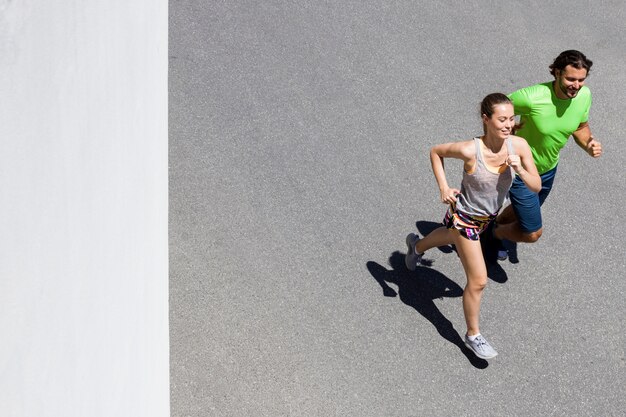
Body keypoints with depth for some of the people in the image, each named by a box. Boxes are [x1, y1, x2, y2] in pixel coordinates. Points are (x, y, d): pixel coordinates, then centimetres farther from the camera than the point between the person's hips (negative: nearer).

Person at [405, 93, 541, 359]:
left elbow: (536, 186, -17)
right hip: (464, 217, -6)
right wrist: (443, 188, -19)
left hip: (488, 215, 6)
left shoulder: (519, 146, -23)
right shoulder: (471, 150, -33)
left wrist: (520, 169, -35)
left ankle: (416, 246, 70)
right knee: (478, 281, -2)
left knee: (451, 237, 37)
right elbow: (436, 152, -13)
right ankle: (473, 336, 21)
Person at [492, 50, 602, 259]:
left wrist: (588, 144, -18)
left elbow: (581, 127, 1)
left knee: (521, 211, 31)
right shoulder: (531, 98, -36)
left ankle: (494, 227, 63)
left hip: (548, 169, 7)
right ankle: (495, 233, 33)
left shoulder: (584, 95, -17)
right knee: (533, 232, 1)